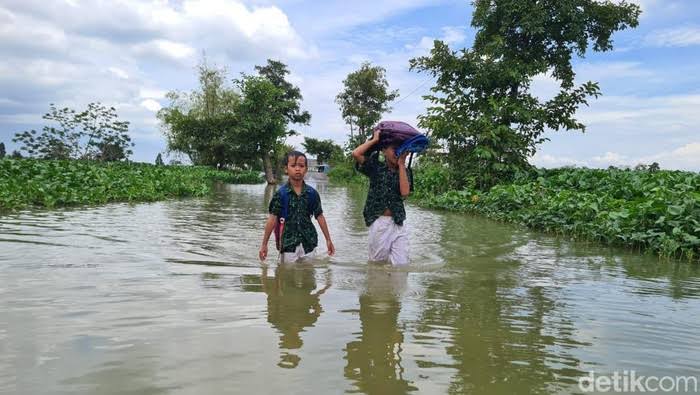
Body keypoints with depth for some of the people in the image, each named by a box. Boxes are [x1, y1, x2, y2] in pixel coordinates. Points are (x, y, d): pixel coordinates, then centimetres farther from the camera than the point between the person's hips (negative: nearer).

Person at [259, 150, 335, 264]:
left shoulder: (312, 193, 0)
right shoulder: (280, 194, -6)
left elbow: (320, 217, 5)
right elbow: (272, 219, -6)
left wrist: (328, 240, 7)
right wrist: (264, 244, -6)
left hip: (308, 243, 2)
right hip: (288, 243, -2)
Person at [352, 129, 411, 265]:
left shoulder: (404, 171, 8)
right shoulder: (376, 167, 1)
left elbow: (404, 192, -11)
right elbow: (356, 153, -16)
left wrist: (401, 164, -7)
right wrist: (375, 140, -4)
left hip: (398, 224, 2)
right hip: (379, 223, -2)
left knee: (401, 265, -2)